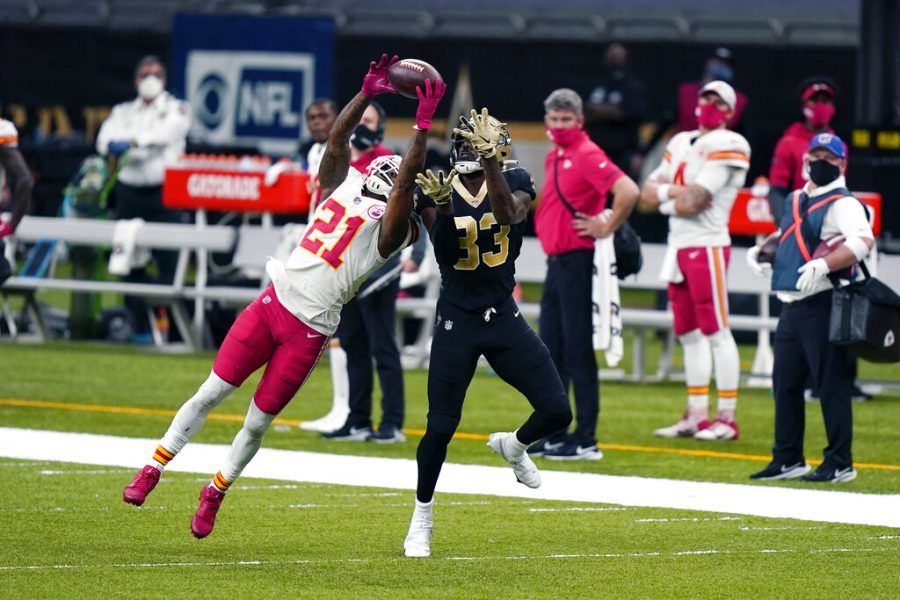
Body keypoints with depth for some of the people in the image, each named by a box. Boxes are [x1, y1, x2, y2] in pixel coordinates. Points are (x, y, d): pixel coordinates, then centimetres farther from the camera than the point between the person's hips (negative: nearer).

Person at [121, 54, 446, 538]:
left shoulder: (390, 228, -2)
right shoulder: (341, 189, 9)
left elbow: (407, 181, -16)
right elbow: (337, 138, 5)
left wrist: (422, 125, -20)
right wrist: (368, 92, -5)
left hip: (309, 330, -3)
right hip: (274, 303, 3)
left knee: (258, 421, 3)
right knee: (211, 393, 1)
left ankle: (214, 495, 22)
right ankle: (152, 471, 12)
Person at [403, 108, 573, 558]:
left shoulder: (513, 182, -4)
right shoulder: (436, 189, -5)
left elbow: (509, 213, -27)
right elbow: (444, 253, -17)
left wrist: (490, 161, -32)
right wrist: (442, 207, -32)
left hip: (503, 318, 2)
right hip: (456, 321, -2)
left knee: (557, 412, -5)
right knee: (440, 427, -4)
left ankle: (512, 446, 29)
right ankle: (421, 520, 14)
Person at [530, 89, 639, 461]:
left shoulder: (587, 156, -13)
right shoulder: (554, 157, 15)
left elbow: (628, 192, -26)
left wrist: (607, 228, -16)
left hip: (577, 262, -10)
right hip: (555, 262, 10)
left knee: (578, 352, -7)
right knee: (550, 352, 12)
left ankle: (586, 440, -5)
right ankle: (552, 435, 18)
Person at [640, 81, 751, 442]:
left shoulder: (726, 146, -9)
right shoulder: (681, 143, 17)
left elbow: (694, 202, -17)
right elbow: (648, 193, 13)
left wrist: (666, 194, 1)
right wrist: (676, 192, -6)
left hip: (708, 246, -8)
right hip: (678, 247, 8)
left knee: (716, 331, -8)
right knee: (689, 333, 10)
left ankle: (727, 419, -7)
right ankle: (697, 416, 15)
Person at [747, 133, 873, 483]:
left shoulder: (842, 204, -9)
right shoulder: (796, 200, 17)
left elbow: (863, 241, -26)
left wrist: (823, 265, -35)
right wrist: (761, 251, 16)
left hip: (823, 306, -9)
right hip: (791, 306, 9)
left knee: (831, 383, -6)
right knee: (785, 382, 14)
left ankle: (840, 463, -1)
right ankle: (788, 460, 23)